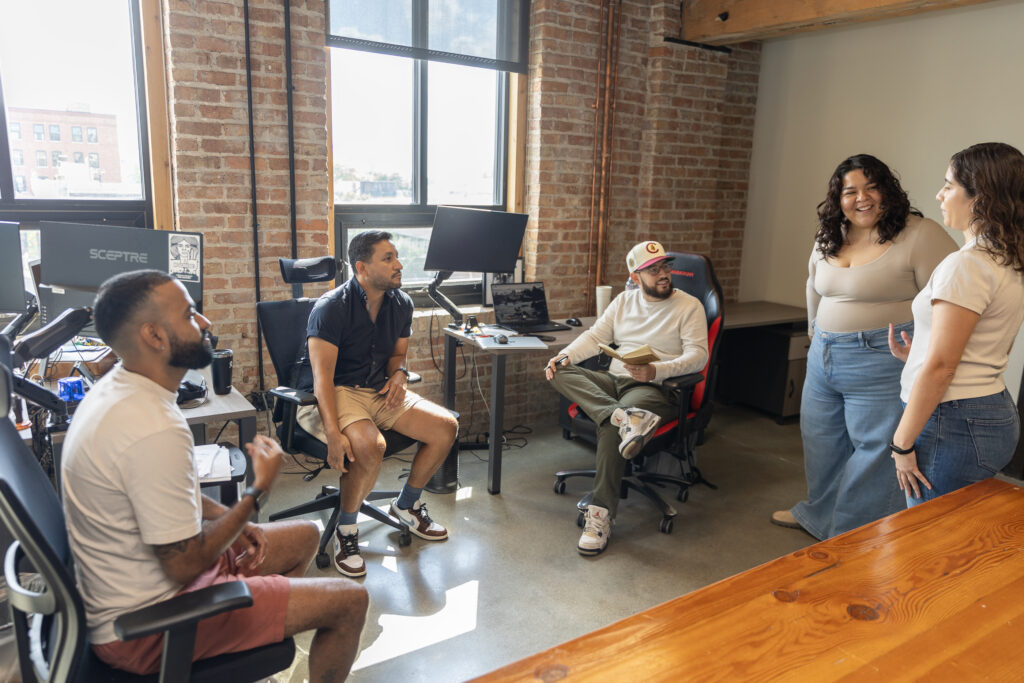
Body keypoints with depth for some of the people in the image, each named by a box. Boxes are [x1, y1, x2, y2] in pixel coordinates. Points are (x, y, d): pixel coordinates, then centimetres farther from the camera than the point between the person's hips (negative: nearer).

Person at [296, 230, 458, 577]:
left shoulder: (401, 304, 4)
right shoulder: (331, 307, -17)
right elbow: (323, 376, -22)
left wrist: (398, 374, -6)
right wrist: (333, 434, -33)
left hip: (378, 391, 7)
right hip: (333, 394, -7)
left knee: (446, 427, -7)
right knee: (369, 446, -36)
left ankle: (406, 505, 17)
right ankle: (345, 530, -8)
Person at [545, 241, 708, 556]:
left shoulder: (689, 306, 2)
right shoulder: (624, 301, 18)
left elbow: (698, 356, -8)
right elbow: (595, 336, 14)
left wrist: (656, 371, -25)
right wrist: (565, 355, -6)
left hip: (656, 388, -6)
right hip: (613, 380, 6)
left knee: (609, 425, -35)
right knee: (559, 372, -19)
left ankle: (601, 516, -29)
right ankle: (627, 418, -40)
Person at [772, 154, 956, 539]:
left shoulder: (919, 235, -14)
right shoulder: (828, 239, 9)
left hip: (881, 365, -7)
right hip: (823, 359, 8)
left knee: (875, 450, 0)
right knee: (820, 439, 19)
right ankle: (819, 514, 40)